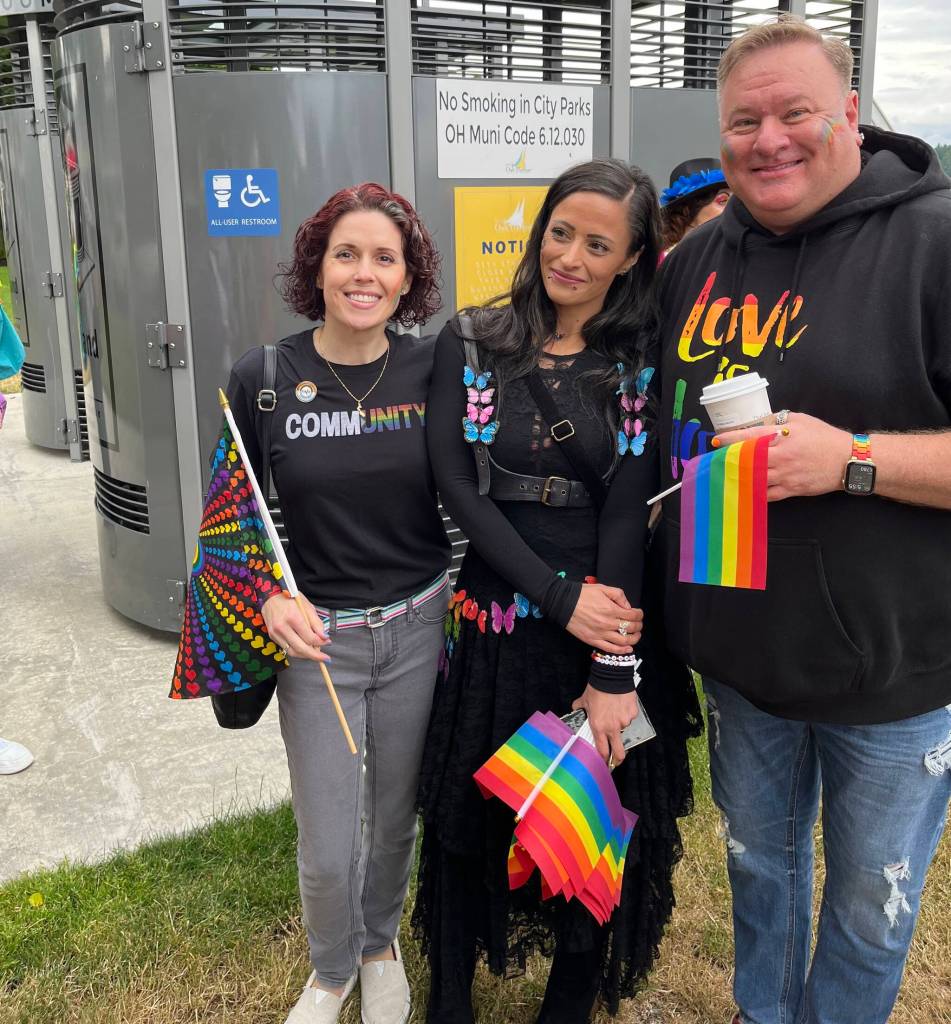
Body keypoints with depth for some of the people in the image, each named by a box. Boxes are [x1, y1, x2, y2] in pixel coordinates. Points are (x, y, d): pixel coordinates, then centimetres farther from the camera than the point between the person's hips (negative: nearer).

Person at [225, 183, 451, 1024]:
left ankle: (382, 944, 50)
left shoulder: (431, 370, -6)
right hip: (316, 637, -1)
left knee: (397, 819, 18)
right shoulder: (263, 378, -9)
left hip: (419, 627, 2)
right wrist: (269, 600, -16)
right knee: (328, 849, 5)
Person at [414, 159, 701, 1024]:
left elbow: (628, 514, -9)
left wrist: (614, 675, -14)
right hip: (495, 619, 1)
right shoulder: (471, 342, 1)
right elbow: (455, 484, -8)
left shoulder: (643, 362, -2)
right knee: (467, 816, 11)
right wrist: (560, 596, -15)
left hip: (612, 619, 0)